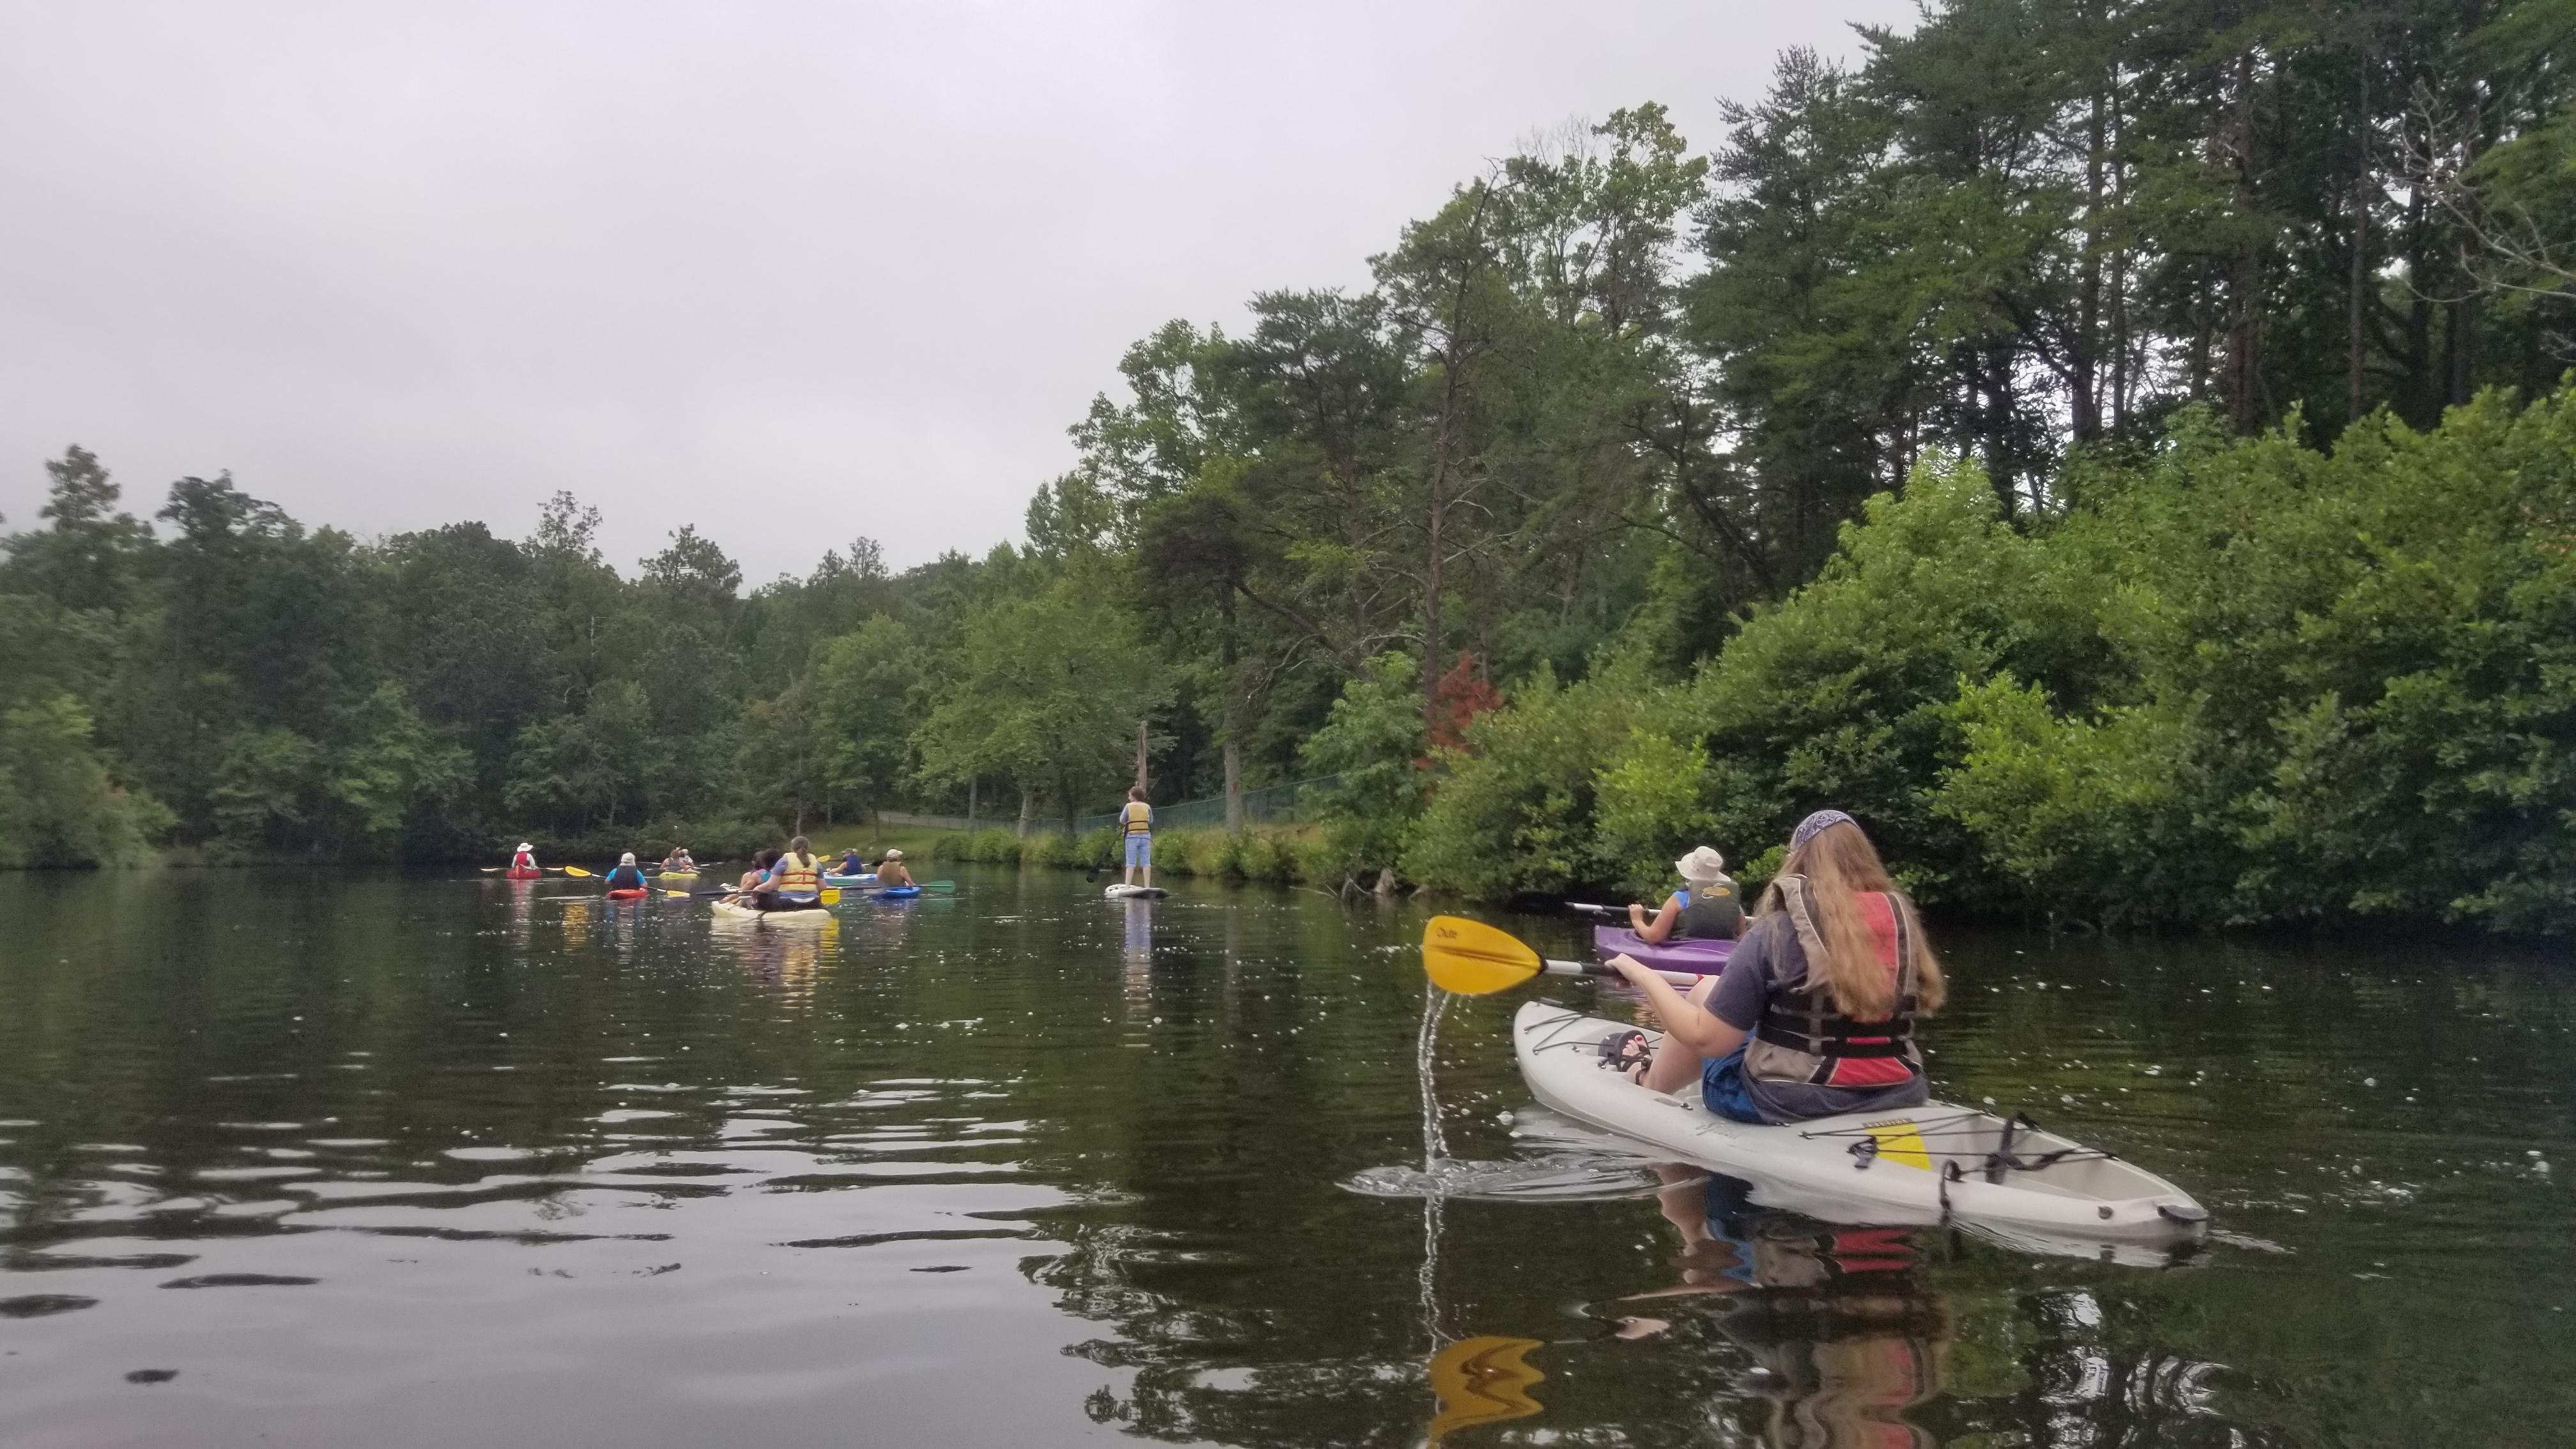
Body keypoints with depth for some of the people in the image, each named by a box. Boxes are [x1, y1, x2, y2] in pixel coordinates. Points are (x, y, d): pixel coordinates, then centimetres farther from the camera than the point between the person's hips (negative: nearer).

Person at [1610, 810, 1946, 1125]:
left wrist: (1642, 976, 0)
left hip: (1784, 1104, -5)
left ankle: (1647, 1085, 40)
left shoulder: (1777, 931, -14)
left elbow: (1709, 1040, -13)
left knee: (1706, 990, 19)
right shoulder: (1903, 922, -2)